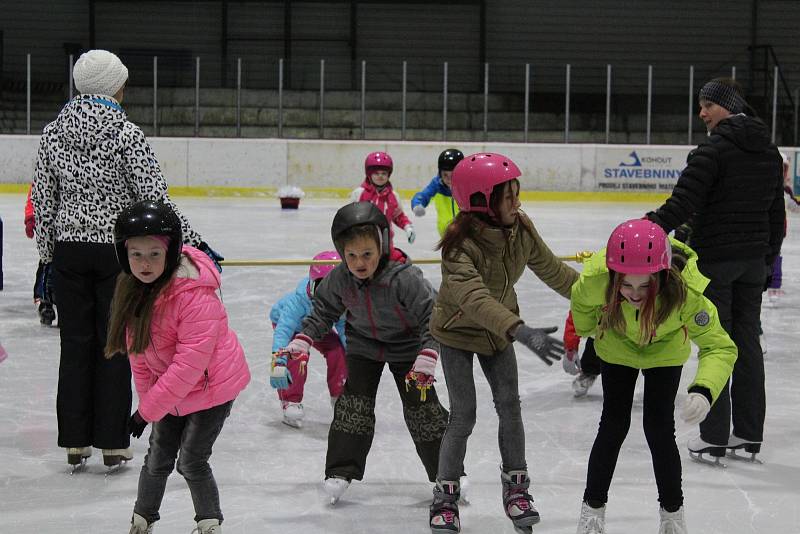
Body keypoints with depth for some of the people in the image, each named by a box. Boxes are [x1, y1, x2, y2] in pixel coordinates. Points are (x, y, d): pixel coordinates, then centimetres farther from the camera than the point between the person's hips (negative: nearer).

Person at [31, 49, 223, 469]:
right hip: (116, 250, -4)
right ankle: (112, 443, 10)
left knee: (75, 343, 11)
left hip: (69, 250, 4)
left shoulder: (54, 132, 1)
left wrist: (47, 256, 15)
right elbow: (155, 197, -14)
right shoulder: (125, 133, -12)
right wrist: (192, 243, -8)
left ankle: (74, 441, 16)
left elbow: (42, 199, 5)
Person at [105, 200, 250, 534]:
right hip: (169, 389, 6)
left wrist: (148, 408, -26)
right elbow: (137, 350, 2)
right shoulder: (131, 288, -9)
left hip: (213, 385, -6)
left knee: (191, 461, -3)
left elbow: (190, 363, -31)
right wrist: (147, 395, -2)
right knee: (157, 459, 12)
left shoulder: (196, 294, -32)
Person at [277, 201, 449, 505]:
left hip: (407, 345, -3)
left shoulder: (404, 277, -33)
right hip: (363, 343, 3)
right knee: (353, 403, -5)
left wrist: (427, 357, -33)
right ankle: (340, 472, 4)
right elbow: (323, 311, -2)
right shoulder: (339, 278, -20)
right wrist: (302, 341, -12)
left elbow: (433, 315, -26)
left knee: (421, 406, -3)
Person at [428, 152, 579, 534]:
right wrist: (523, 332, -61)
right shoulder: (460, 245, -35)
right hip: (458, 332, -5)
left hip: (499, 329, 5)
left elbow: (552, 270, 0)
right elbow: (475, 299, -49)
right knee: (463, 415, -6)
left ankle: (516, 484, 17)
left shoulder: (521, 230, -15)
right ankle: (445, 495, 11)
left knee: (509, 405, 0)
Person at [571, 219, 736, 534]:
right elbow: (581, 301, -14)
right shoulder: (595, 278, -40)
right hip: (617, 347, 1)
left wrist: (704, 390, -55)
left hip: (665, 351, -1)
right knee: (614, 425, 2)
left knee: (659, 429, -2)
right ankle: (593, 508, 21)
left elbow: (720, 348, -36)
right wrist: (578, 335, 7)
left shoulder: (686, 291, -44)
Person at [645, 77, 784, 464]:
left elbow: (683, 203, -21)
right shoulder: (769, 152, 10)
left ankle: (714, 436, 3)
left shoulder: (713, 149, -14)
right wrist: (769, 257, 23)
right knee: (747, 338, 12)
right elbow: (776, 213, 15)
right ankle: (750, 433, 16)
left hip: (715, 259, -7)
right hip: (753, 258, 7)